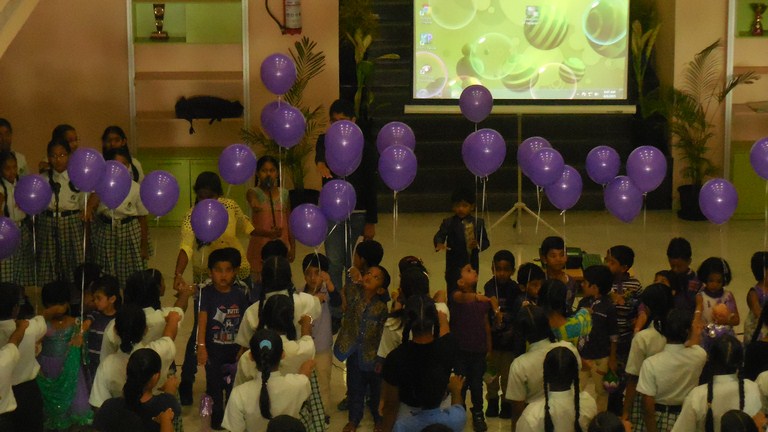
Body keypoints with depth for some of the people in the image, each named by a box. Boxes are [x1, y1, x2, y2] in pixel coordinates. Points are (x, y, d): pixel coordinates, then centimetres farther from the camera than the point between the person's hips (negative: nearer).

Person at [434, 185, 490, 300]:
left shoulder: (478, 223, 4)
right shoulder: (448, 223, -3)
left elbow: (486, 242, 5)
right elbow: (439, 235, -17)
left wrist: (478, 245, -17)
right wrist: (439, 244, -40)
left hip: (472, 265, 2)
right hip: (454, 266, -2)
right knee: (454, 295, -5)